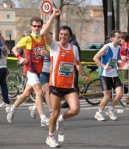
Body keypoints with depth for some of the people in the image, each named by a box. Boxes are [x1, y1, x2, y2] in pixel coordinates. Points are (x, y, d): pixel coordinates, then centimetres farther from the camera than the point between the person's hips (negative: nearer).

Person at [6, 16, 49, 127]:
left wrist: (45, 53, -12)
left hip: (39, 70, 6)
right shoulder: (27, 39, -7)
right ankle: (43, 119, -21)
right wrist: (20, 58, -16)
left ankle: (12, 109, 36)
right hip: (30, 69, -6)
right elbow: (14, 49, 1)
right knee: (39, 92, -18)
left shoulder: (44, 39, 8)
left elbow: (49, 54, 11)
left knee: (27, 93, 15)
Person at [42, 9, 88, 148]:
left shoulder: (74, 48, 7)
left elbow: (78, 63, 24)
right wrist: (54, 15, -23)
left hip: (69, 86, 3)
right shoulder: (54, 46, -6)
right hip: (55, 85, -3)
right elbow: (45, 33, -23)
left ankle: (61, 119, 21)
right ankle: (50, 137, 23)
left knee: (75, 110, -12)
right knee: (55, 112, 3)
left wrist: (83, 75, 12)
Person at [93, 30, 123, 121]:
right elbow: (95, 58, -16)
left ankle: (110, 110, 14)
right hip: (105, 75, -6)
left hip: (114, 75, 6)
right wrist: (104, 66, -25)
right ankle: (99, 113, 14)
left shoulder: (119, 48, 6)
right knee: (107, 96, -8)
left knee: (120, 94, -8)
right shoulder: (107, 47, -14)